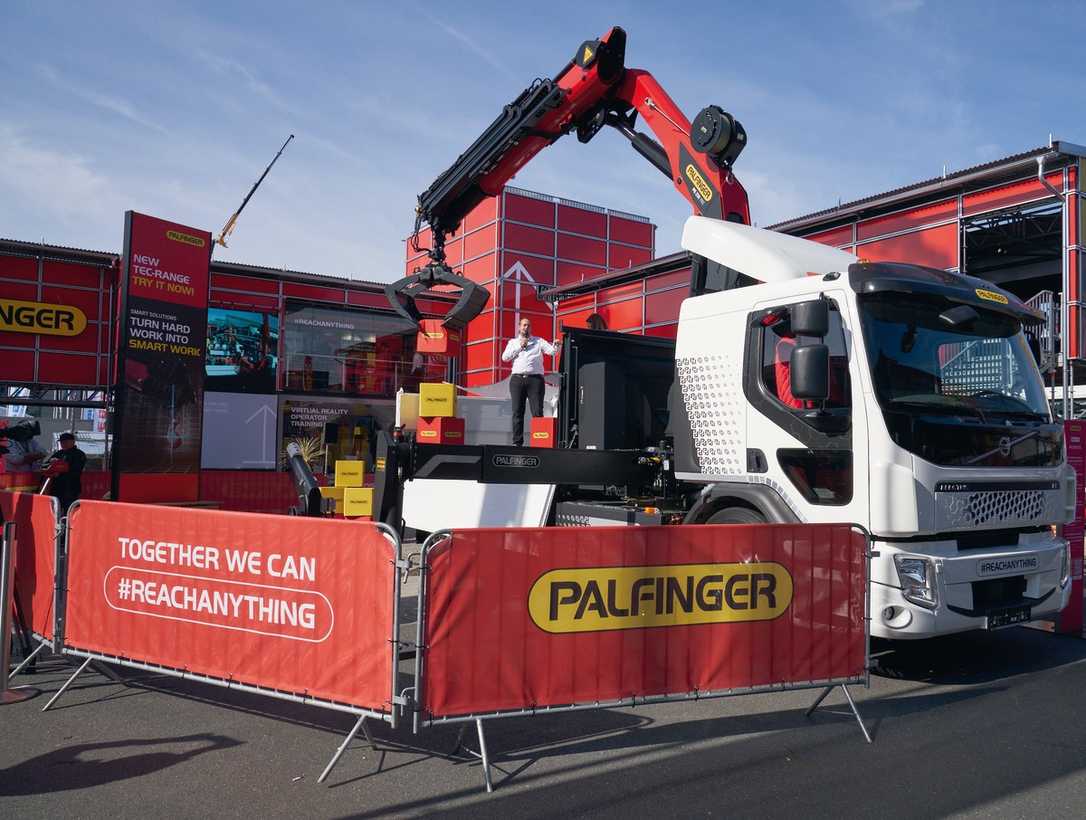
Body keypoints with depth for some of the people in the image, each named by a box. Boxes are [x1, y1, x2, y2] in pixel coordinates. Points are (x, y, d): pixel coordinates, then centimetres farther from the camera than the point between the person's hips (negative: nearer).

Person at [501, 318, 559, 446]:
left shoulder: (538, 341, 15)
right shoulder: (513, 342, 19)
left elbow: (551, 351, 2)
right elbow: (505, 357, 5)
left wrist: (555, 345, -20)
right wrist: (520, 346, 0)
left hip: (535, 379, -1)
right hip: (517, 379, 1)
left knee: (537, 412, -8)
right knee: (517, 411, -1)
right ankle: (517, 442, 2)